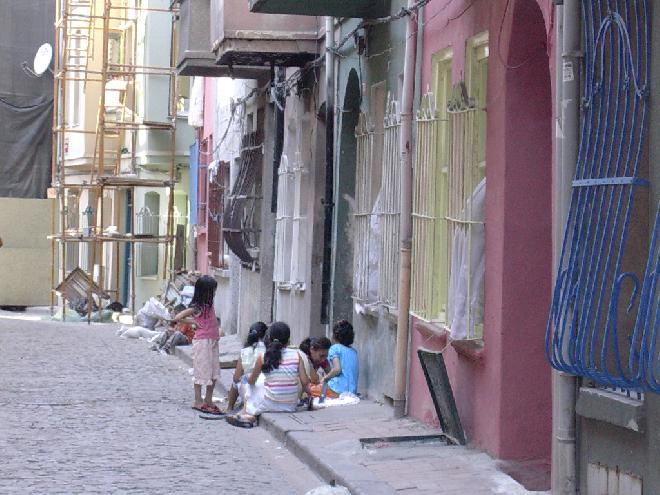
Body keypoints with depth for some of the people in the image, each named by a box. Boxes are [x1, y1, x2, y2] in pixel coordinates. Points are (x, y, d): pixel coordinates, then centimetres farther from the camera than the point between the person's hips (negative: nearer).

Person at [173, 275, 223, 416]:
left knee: (214, 373, 11)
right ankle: (198, 402, 7)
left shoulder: (209, 305, 10)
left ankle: (208, 400, 20)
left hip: (213, 341, 8)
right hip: (202, 342, -8)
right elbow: (177, 318, -16)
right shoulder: (196, 307, -14)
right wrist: (194, 322, -13)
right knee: (202, 372, -1)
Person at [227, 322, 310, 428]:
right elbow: (305, 382, -6)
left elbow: (251, 381, 5)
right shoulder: (296, 355, -5)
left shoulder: (262, 357, -8)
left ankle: (250, 416, 18)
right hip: (291, 406, 2)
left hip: (270, 405, -2)